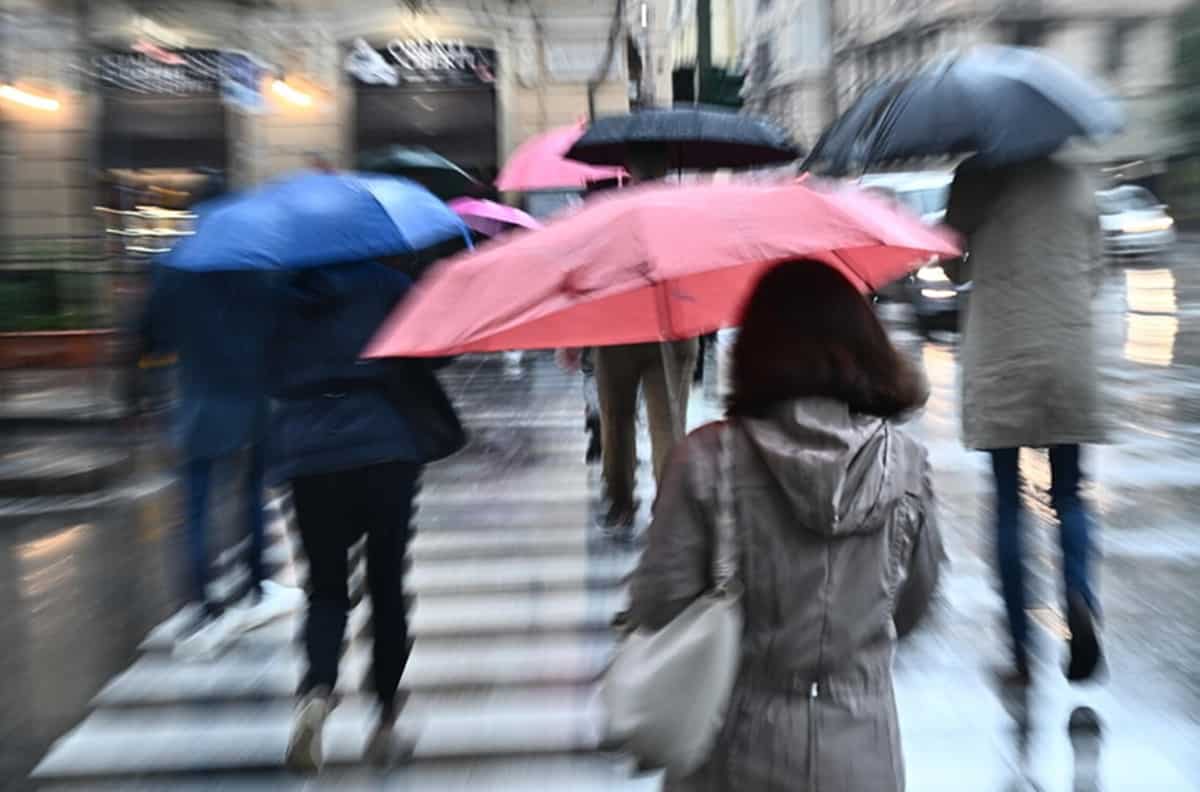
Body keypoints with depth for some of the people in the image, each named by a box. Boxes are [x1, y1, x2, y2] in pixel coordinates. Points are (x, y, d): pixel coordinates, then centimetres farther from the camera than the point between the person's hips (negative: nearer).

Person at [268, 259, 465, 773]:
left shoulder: (278, 296, 8)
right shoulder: (382, 282, 1)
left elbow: (270, 375, 14)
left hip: (306, 456, 2)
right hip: (384, 449, -2)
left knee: (326, 587, 11)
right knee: (387, 584, 11)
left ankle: (317, 691, -16)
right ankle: (385, 718, 16)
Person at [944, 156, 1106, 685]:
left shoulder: (974, 179, -2)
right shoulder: (1075, 183, 7)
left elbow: (954, 268, 4)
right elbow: (1095, 271, 12)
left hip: (998, 359, -2)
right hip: (1069, 357, 2)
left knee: (1008, 503, 6)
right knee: (1068, 494, 14)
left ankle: (1022, 650, 6)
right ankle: (1078, 596, -14)